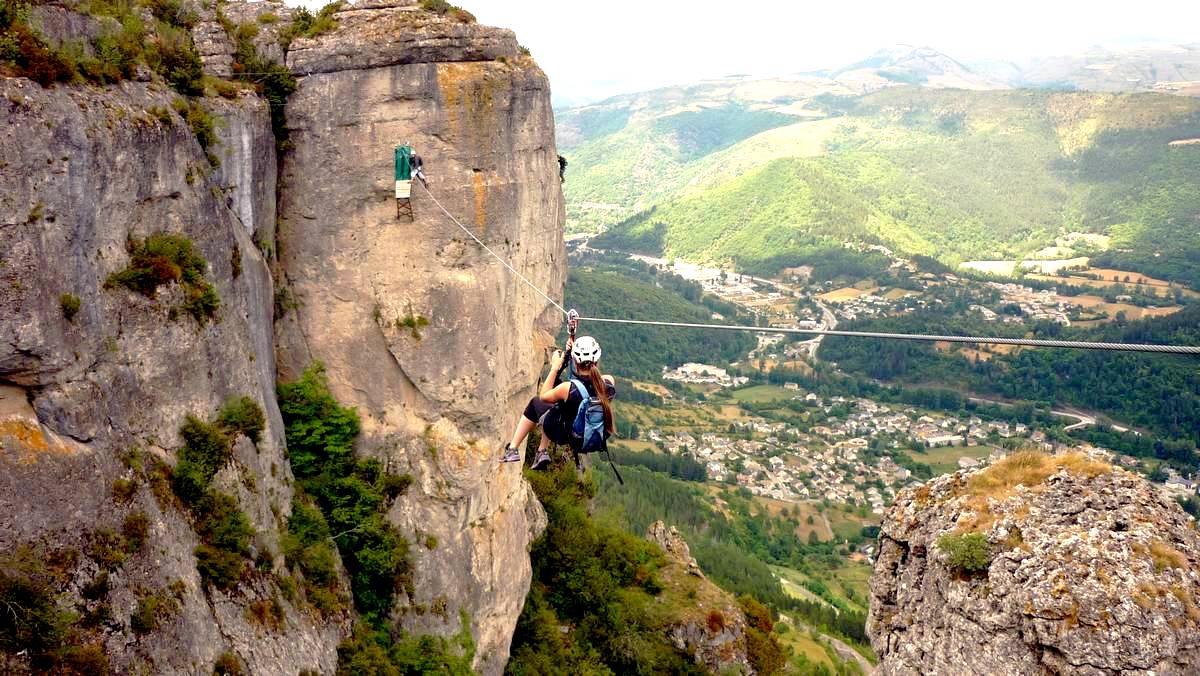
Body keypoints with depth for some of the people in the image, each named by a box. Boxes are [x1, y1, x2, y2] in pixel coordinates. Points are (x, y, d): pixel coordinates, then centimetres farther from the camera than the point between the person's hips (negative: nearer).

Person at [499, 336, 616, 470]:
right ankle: (542, 452, 33)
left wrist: (555, 368, -4)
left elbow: (543, 396, -7)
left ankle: (512, 449, 29)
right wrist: (575, 352, 1)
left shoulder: (568, 388, -30)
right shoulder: (609, 382, -21)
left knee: (535, 403, 22)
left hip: (565, 436, -4)